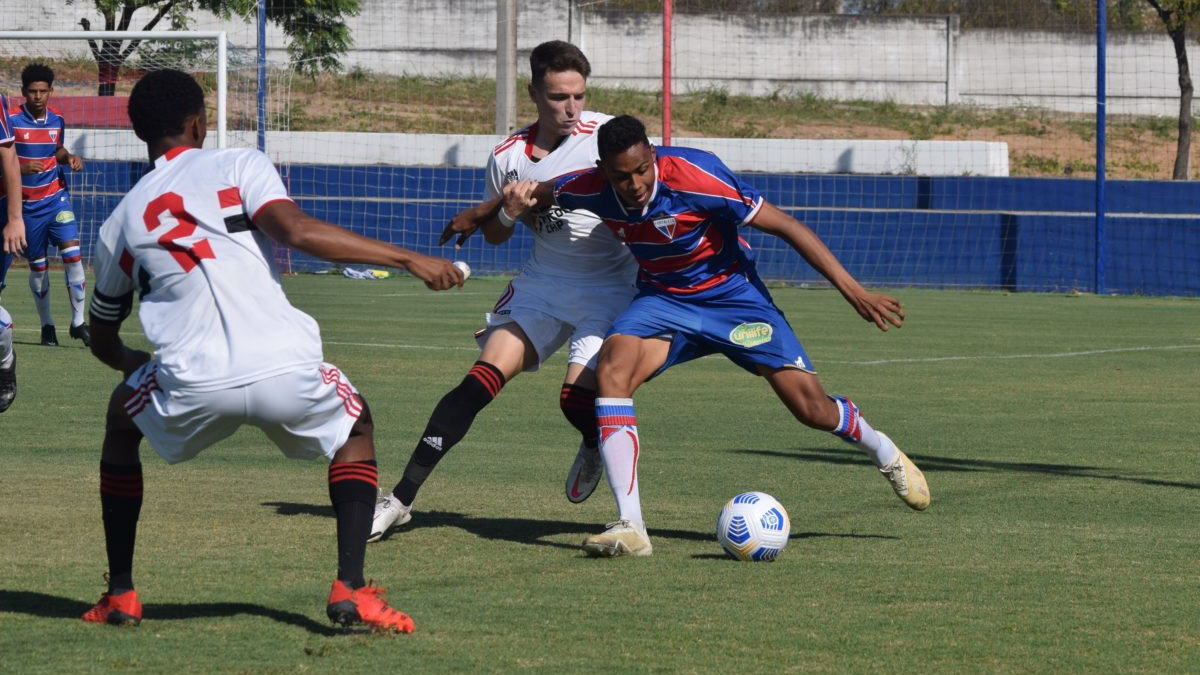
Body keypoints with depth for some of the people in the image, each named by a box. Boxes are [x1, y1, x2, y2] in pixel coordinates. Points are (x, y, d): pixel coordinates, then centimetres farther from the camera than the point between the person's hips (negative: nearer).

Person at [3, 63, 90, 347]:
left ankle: (78, 321, -5)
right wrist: (20, 168, -26)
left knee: (72, 254, -12)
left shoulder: (57, 120, 4)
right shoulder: (11, 120, -10)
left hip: (56, 196, 2)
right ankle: (47, 325, 19)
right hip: (27, 203, -2)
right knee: (37, 265, 5)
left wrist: (70, 158, 0)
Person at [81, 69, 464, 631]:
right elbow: (296, 231, -10)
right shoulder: (238, 167, 9)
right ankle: (351, 588, 9)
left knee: (122, 420, 35)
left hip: (192, 387, 2)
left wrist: (136, 364, 54)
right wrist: (408, 259, -9)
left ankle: (120, 596, 29)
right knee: (356, 428, 30)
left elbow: (103, 342, 31)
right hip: (287, 372, -2)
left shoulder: (118, 224, 20)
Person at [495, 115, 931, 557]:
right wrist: (521, 197, -17)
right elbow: (542, 193, 10)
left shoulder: (692, 175, -30)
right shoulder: (593, 189, -16)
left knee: (812, 408, -9)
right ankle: (629, 527, -29)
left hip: (731, 293, -3)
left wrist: (854, 291, -28)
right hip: (663, 300, 3)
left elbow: (787, 227, -25)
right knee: (612, 369, -27)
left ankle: (882, 451, 29)